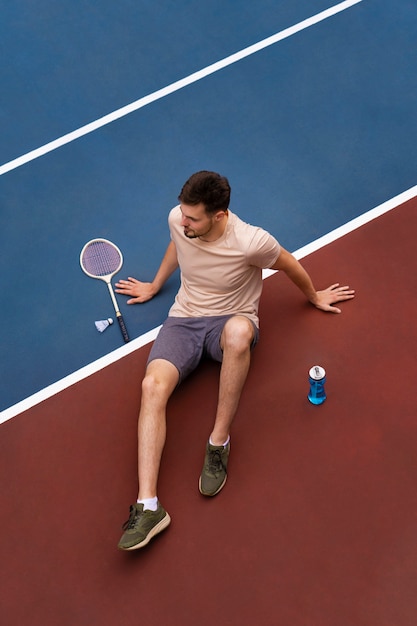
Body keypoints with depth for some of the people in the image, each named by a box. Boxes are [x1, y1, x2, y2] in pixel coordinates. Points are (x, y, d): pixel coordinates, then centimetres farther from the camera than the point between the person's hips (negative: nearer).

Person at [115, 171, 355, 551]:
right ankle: (148, 507, -32)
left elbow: (290, 265, 0)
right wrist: (154, 286, 32)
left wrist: (315, 297, 19)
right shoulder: (178, 220, -9)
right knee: (153, 386, -27)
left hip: (229, 321, -3)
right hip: (184, 320, 4)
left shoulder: (251, 242, -22)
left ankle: (219, 442, -27)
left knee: (239, 331, -44)